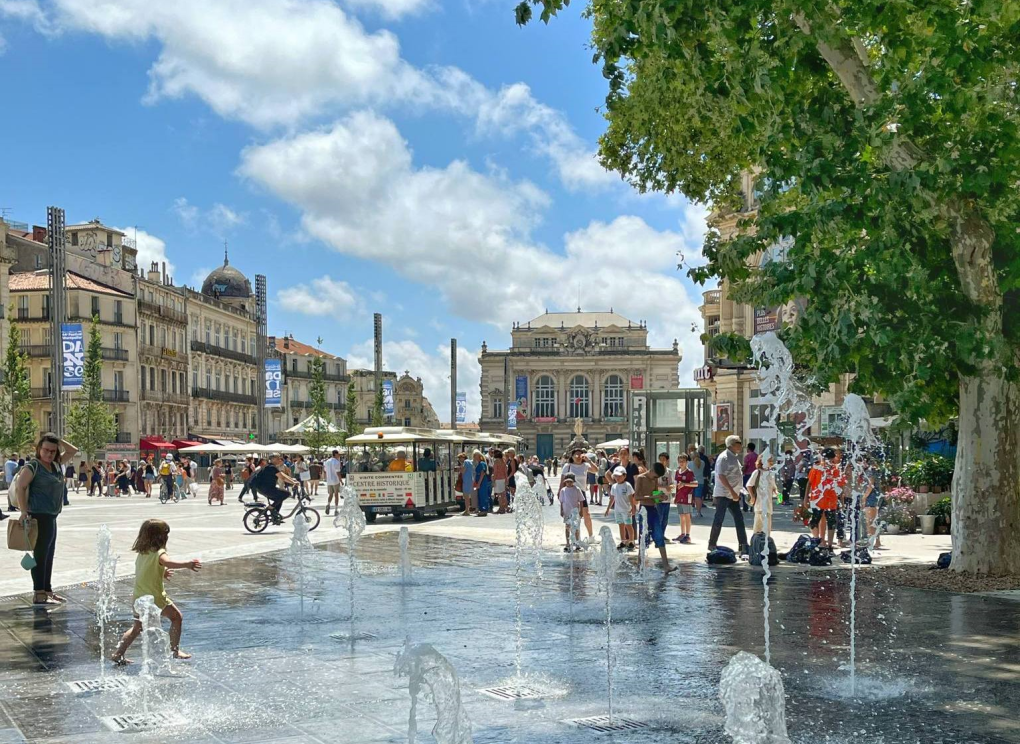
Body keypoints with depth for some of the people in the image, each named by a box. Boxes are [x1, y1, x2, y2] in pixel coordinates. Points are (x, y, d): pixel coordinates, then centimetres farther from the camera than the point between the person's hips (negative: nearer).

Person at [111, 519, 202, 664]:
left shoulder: (141, 553, 9)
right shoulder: (159, 553, -15)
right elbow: (168, 562, -37)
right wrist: (187, 564, -44)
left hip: (139, 597, 7)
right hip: (155, 598, -7)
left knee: (137, 626, 22)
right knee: (176, 617, 8)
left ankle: (118, 654, 18)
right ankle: (175, 650, 7)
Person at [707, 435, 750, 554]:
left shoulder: (734, 457, 14)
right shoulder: (724, 457, -14)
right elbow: (721, 476, -21)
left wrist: (736, 492, 18)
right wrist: (732, 491, -25)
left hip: (733, 495, 9)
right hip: (723, 494, -9)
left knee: (739, 519, 8)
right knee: (719, 519, -5)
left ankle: (743, 545, 11)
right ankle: (712, 545, 2)